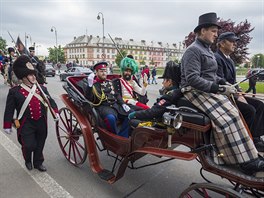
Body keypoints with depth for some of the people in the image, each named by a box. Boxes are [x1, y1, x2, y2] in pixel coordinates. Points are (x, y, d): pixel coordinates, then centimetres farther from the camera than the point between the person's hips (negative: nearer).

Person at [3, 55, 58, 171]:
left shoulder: (42, 89, 2)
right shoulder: (14, 92, -8)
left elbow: (51, 101, 12)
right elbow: (9, 110, -4)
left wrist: (56, 112, 0)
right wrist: (7, 125, -3)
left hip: (41, 122, 4)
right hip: (26, 124, -3)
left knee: (40, 144, 15)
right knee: (29, 145, -5)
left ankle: (38, 163, 38)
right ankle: (28, 161, 30)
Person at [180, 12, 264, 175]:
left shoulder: (207, 50, 20)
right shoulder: (193, 50, -10)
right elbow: (192, 79, -21)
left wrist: (224, 83, 6)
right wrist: (218, 88, -22)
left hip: (210, 90, 9)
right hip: (196, 92, -9)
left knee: (234, 113, -8)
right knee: (226, 118, -24)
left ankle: (250, 156, -6)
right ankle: (245, 161, -19)